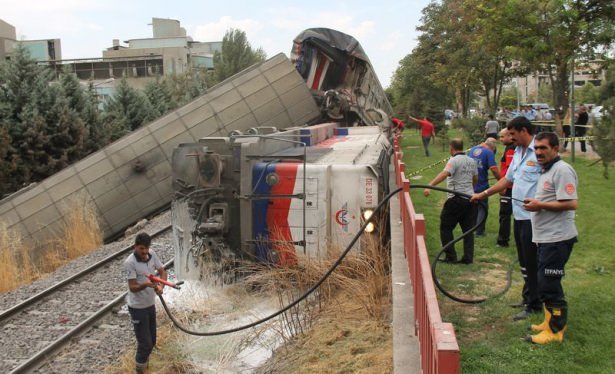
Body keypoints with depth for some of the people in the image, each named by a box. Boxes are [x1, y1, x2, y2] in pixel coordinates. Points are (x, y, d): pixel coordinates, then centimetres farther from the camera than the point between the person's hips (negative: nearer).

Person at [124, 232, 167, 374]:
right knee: (145, 342, -1)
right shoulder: (130, 262, -24)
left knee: (152, 340, 18)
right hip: (138, 307, -7)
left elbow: (163, 271, 0)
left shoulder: (152, 254, -6)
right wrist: (146, 284, -41)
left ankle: (143, 362, 41)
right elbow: (132, 287, -22)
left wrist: (160, 286, -19)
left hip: (150, 304, 7)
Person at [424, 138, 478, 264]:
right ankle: (468, 257, 10)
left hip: (456, 198, -7)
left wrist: (430, 185, -36)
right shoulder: (472, 161, 13)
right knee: (468, 229, 11)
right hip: (470, 198, 7)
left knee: (446, 227, 5)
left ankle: (451, 256, 4)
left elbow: (444, 174, -28)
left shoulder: (454, 160, -10)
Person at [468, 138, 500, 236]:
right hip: (481, 185, -6)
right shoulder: (489, 152, -12)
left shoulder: (472, 149, 7)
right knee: (483, 207, 10)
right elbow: (494, 169, -21)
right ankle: (479, 231, 10)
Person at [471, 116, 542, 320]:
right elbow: (508, 179, 23)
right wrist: (484, 194, 21)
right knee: (524, 262, 18)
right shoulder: (518, 152, 15)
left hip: (532, 218, -9)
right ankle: (528, 298, 31)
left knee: (532, 263, 0)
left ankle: (534, 305, 11)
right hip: (519, 216, 9)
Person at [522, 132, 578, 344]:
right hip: (546, 237, 11)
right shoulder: (545, 171, 19)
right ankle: (550, 322, 30)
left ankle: (555, 330, 5)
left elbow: (571, 203, -23)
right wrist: (535, 204, 13)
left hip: (557, 238, -10)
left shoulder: (562, 170, -14)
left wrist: (540, 205, -19)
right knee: (545, 283, 17)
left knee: (549, 284, -6)